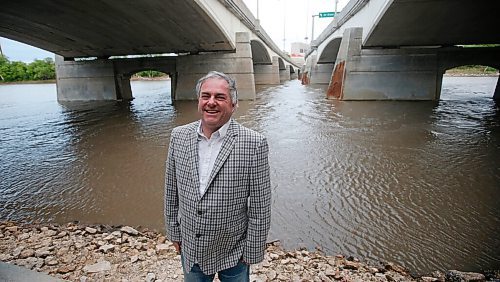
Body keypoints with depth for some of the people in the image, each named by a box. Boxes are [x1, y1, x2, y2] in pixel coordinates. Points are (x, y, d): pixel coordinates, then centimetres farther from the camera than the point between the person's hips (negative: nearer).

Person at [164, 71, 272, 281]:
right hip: (190, 250, 4)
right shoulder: (179, 136, -7)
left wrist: (252, 252, -8)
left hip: (233, 252, -3)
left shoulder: (254, 143, -20)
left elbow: (259, 206, -14)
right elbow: (171, 191, 3)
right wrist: (174, 232, 8)